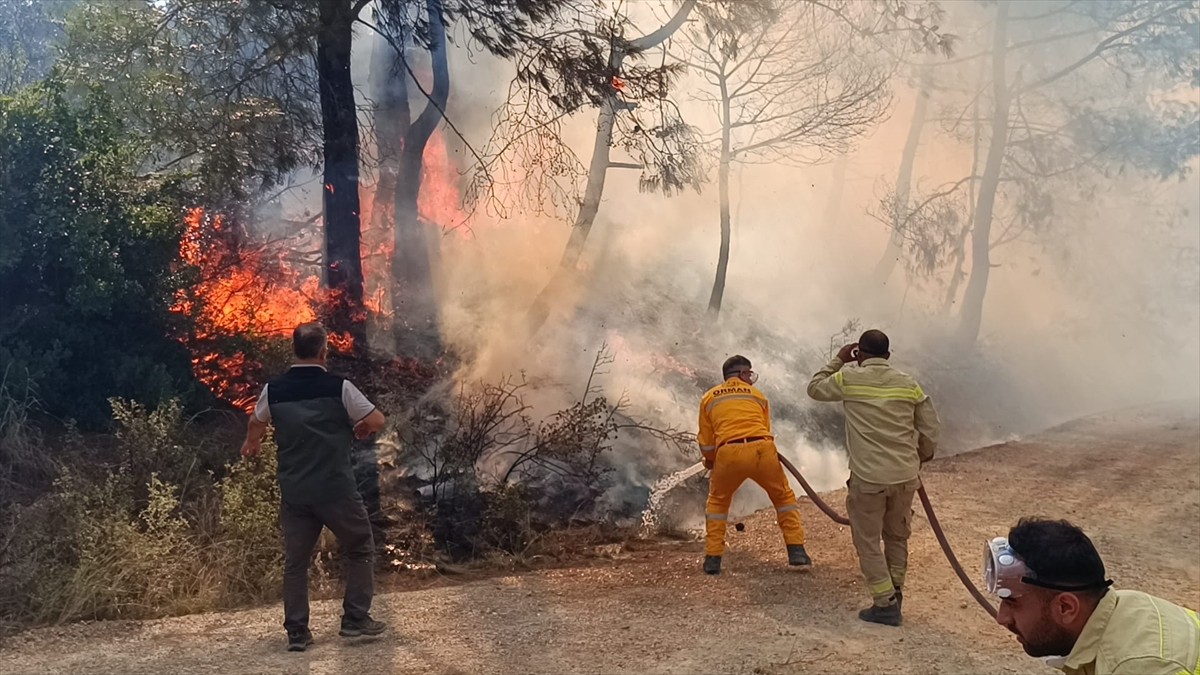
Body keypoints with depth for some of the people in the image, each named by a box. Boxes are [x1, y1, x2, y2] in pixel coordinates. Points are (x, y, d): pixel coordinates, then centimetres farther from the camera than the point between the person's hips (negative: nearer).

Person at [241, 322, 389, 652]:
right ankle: (355, 618, 12)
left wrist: (251, 445, 46)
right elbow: (377, 421, -3)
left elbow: (257, 422, 24)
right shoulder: (338, 387, -10)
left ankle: (297, 632, 14)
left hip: (294, 491, 4)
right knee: (361, 549, 14)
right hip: (336, 489, -3)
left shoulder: (273, 389, 3)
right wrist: (361, 428, 21)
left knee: (295, 561, 12)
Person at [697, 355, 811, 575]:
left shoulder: (709, 397, 21)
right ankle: (797, 553, 16)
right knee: (784, 497, 22)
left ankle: (713, 559, 18)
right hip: (762, 450, 0)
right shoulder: (758, 395, 22)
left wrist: (711, 461, 40)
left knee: (718, 502, 23)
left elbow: (706, 443, 21)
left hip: (729, 453, 0)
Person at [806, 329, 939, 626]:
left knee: (868, 542, 8)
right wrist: (922, 458, 27)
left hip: (868, 478, -4)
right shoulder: (908, 384, 6)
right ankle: (895, 594, 30)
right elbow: (930, 428, 10)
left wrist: (838, 360, 20)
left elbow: (815, 388, 14)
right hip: (905, 476, 4)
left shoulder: (848, 379, -4)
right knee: (897, 537, 20)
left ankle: (885, 605, 8)